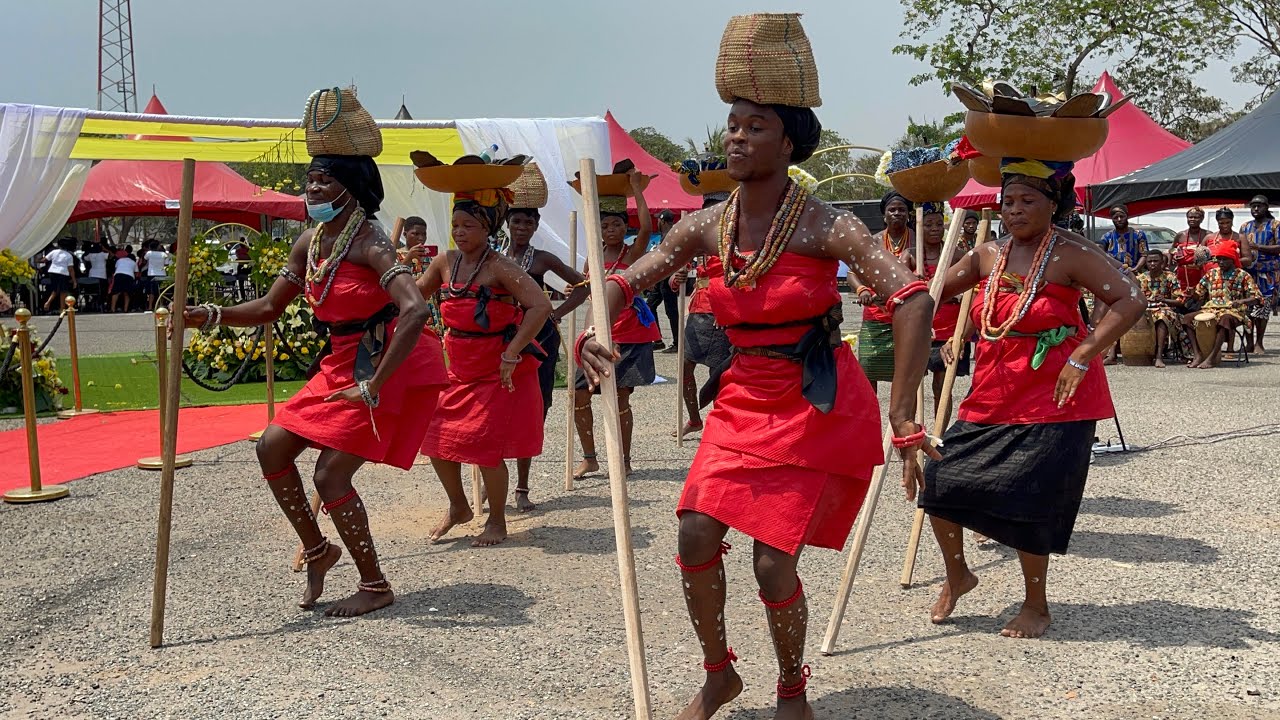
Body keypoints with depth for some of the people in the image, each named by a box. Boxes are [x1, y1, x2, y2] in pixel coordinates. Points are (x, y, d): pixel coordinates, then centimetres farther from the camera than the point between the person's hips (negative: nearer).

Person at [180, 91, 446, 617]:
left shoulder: (369, 243, -22)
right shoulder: (309, 243, 3)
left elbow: (415, 311, -36)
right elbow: (270, 307, 14)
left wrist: (374, 386, -35)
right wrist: (209, 316, -2)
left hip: (392, 366, -8)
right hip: (341, 365, 8)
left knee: (330, 475, -10)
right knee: (272, 447, 7)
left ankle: (376, 586, 9)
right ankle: (317, 550, 25)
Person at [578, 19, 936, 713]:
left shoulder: (824, 226, -18)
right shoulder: (708, 226, -2)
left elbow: (911, 299, -27)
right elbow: (626, 282, 6)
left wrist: (903, 418, -31)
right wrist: (592, 335, -16)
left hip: (819, 407, -5)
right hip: (742, 401, 5)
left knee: (773, 563, -7)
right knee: (695, 534, -5)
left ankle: (793, 691, 22)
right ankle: (718, 673, 21)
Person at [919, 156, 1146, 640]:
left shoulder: (1070, 255, -10)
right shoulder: (988, 257, 9)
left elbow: (1130, 300, -20)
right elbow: (934, 293, 22)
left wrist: (1081, 358, -23)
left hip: (1053, 402, -6)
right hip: (992, 399, 6)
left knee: (1025, 503, -5)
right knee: (936, 480, 1)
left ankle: (1036, 606, 17)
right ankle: (957, 576, 25)